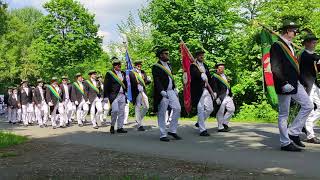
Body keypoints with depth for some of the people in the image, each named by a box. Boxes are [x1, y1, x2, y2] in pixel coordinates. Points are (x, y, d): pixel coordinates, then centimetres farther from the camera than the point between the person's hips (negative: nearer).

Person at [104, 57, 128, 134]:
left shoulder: (123, 73, 16)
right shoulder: (109, 74, -1)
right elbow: (106, 86, -3)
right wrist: (106, 97, -8)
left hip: (122, 95, 5)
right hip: (114, 95, -5)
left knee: (121, 112, 4)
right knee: (115, 110, -14)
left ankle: (120, 127, 10)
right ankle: (112, 126, 4)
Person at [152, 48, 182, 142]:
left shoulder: (169, 65, 17)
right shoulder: (156, 67, -8)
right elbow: (156, 81, -16)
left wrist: (175, 89, 15)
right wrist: (162, 91, -25)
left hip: (171, 91, 7)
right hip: (162, 93, -7)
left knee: (177, 108, -1)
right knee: (162, 114, -1)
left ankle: (172, 130, 10)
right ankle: (163, 135, 6)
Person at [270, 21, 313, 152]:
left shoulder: (290, 46, 18)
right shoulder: (277, 46, -11)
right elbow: (275, 67, -19)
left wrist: (298, 80, 18)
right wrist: (284, 83, -24)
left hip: (295, 83, 9)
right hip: (285, 85, -9)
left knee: (308, 106, 8)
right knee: (283, 114, 0)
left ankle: (293, 133, 14)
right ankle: (285, 143, 10)